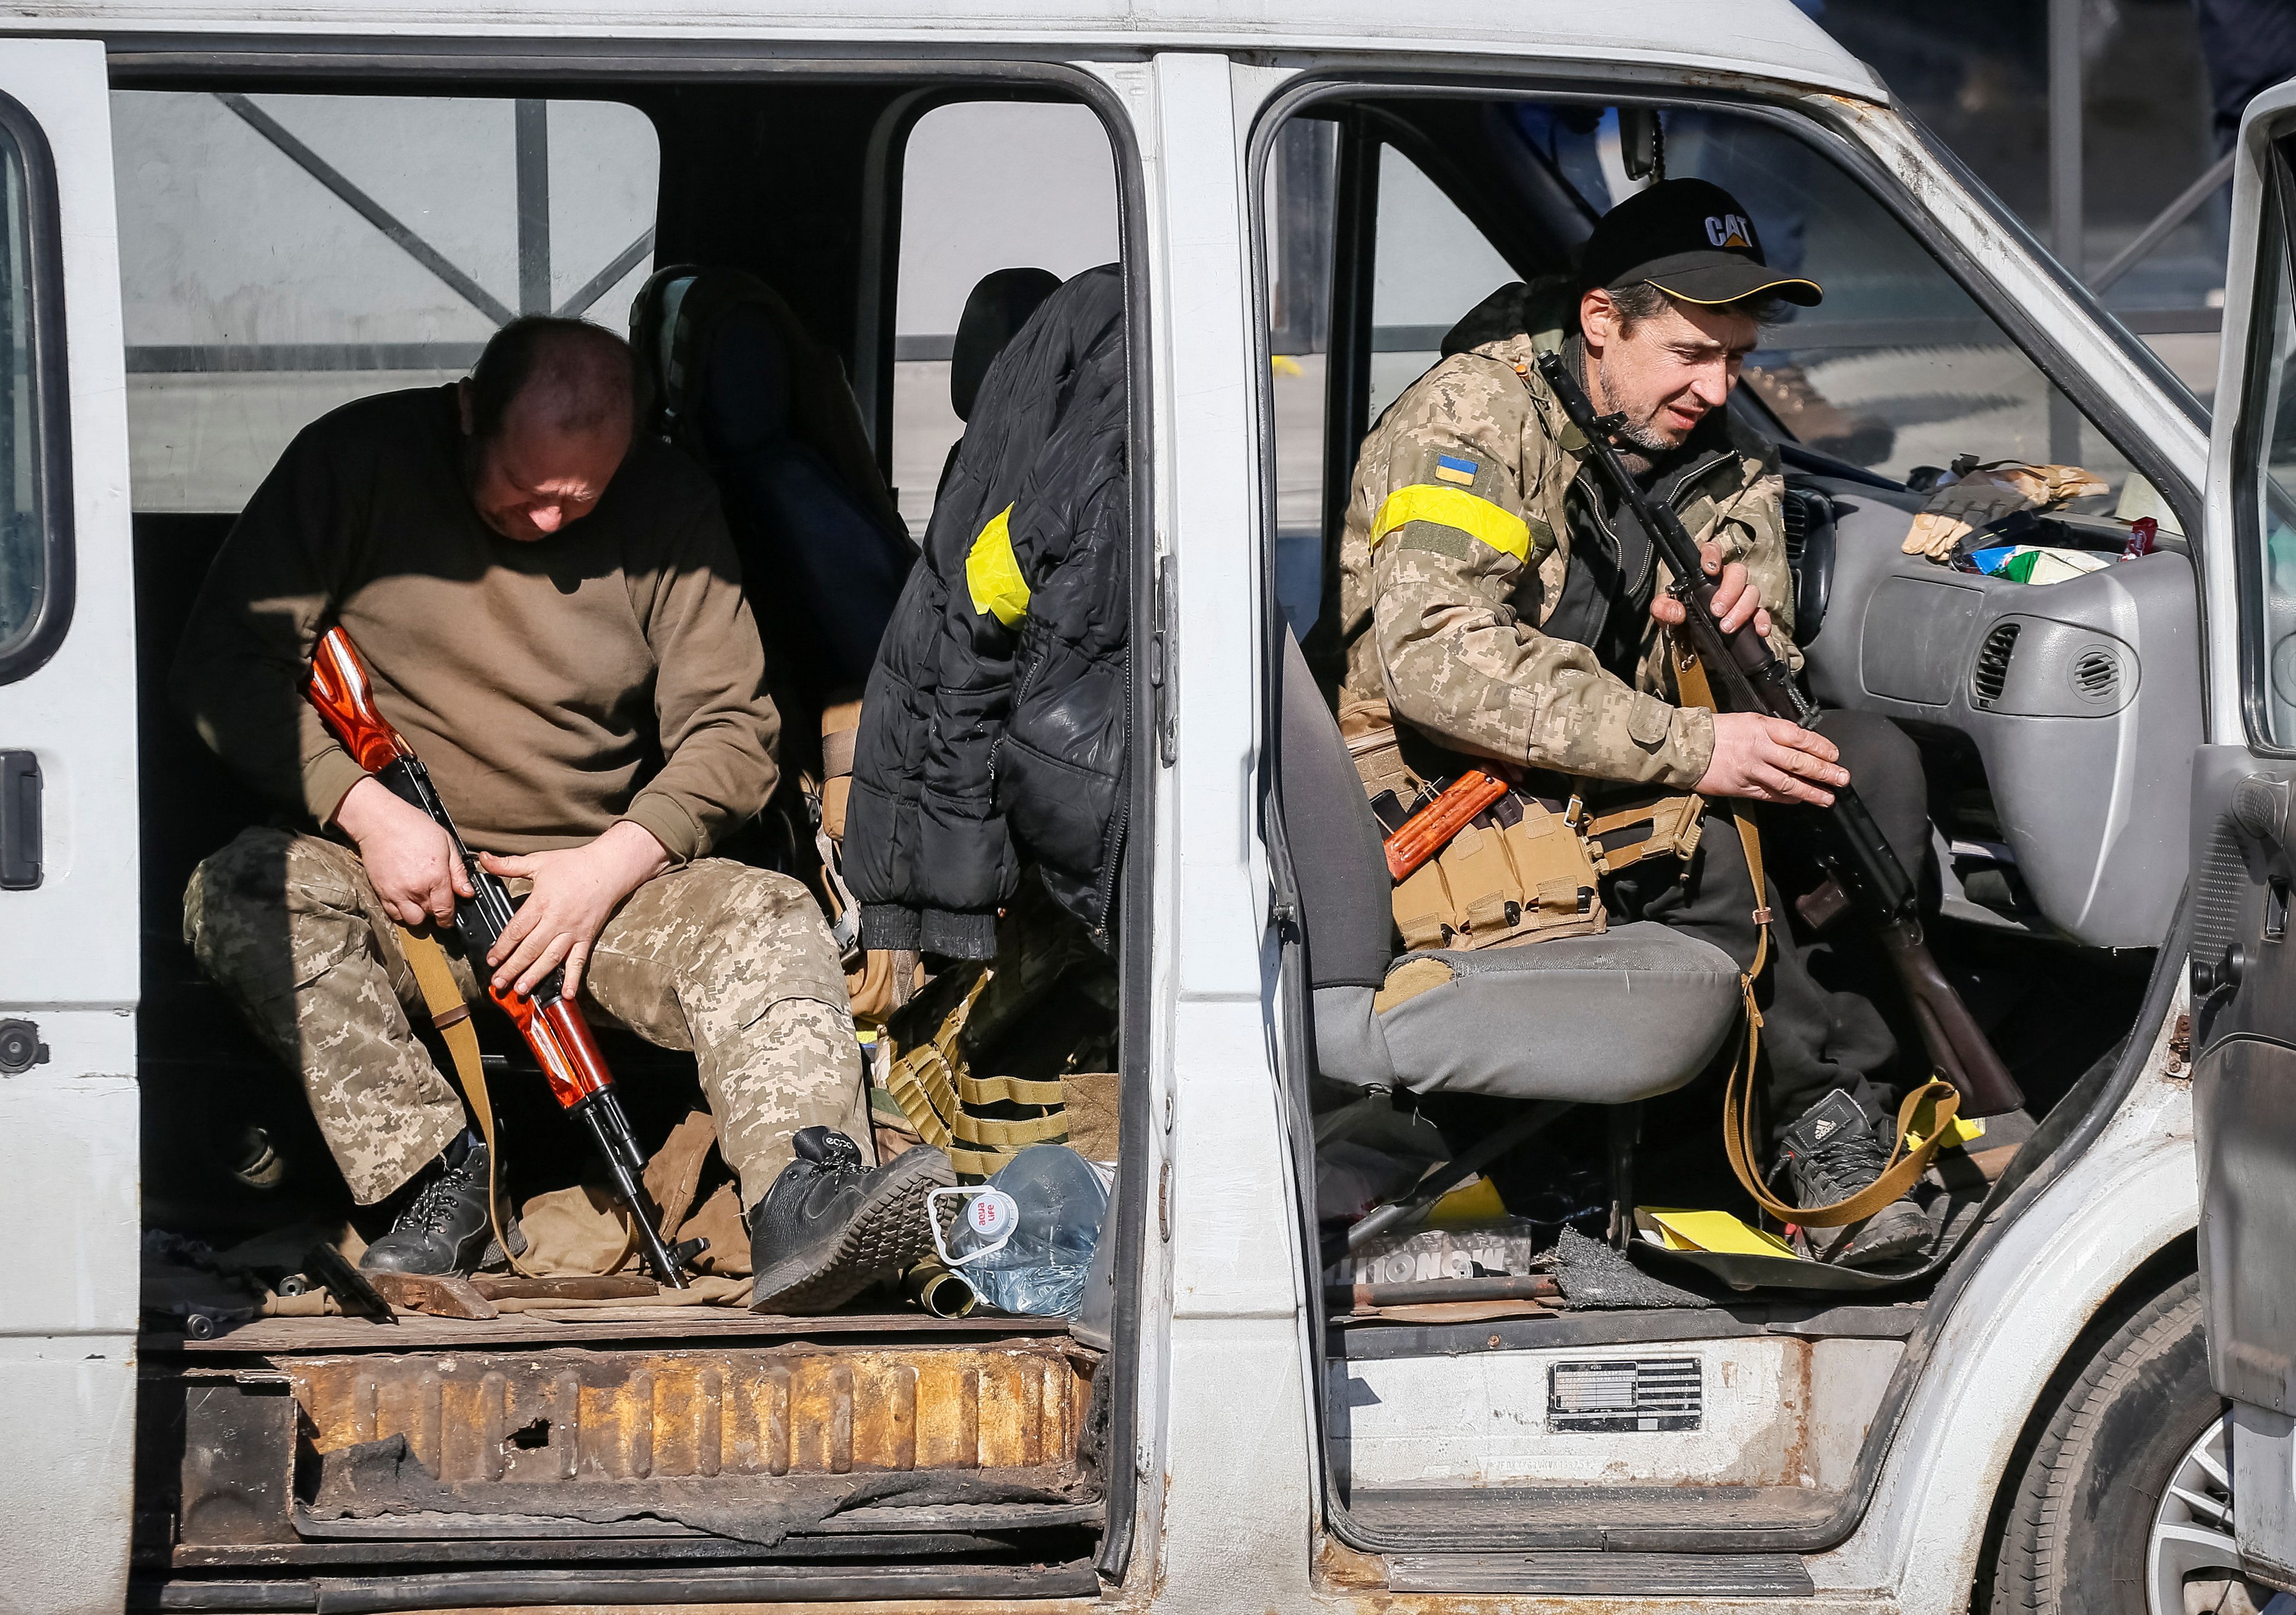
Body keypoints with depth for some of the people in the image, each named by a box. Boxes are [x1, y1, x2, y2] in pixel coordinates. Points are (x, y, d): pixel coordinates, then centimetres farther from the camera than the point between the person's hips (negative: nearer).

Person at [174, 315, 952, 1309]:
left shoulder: (668, 510, 0)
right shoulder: (356, 462, -5)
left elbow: (730, 733, 2)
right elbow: (223, 663, -7)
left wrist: (613, 863, -14)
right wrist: (368, 811, -19)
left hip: (595, 882, 1)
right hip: (394, 887, -1)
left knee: (768, 920, -26)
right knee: (242, 892, -32)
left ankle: (803, 1198, -47)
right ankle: (430, 1174, -30)